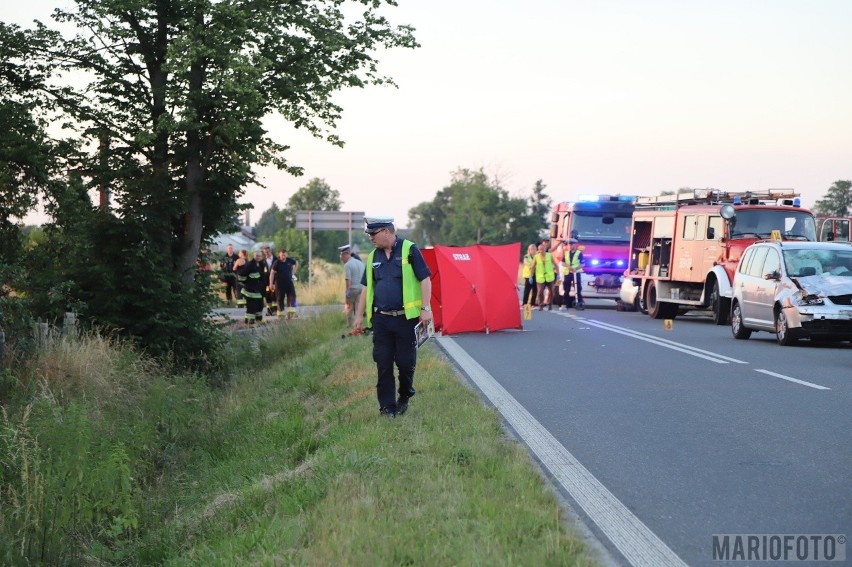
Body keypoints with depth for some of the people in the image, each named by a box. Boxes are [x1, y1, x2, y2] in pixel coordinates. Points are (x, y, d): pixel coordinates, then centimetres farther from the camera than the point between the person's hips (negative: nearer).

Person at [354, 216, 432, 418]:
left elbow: (425, 280, -7)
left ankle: (404, 397, 26)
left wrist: (425, 308, -14)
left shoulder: (409, 250, -6)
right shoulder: (373, 257, 11)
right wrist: (359, 315, 13)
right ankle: (387, 406, 9)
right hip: (380, 319, 4)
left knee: (406, 361, 2)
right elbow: (367, 288, 17)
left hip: (406, 318, -4)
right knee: (383, 364, 2)